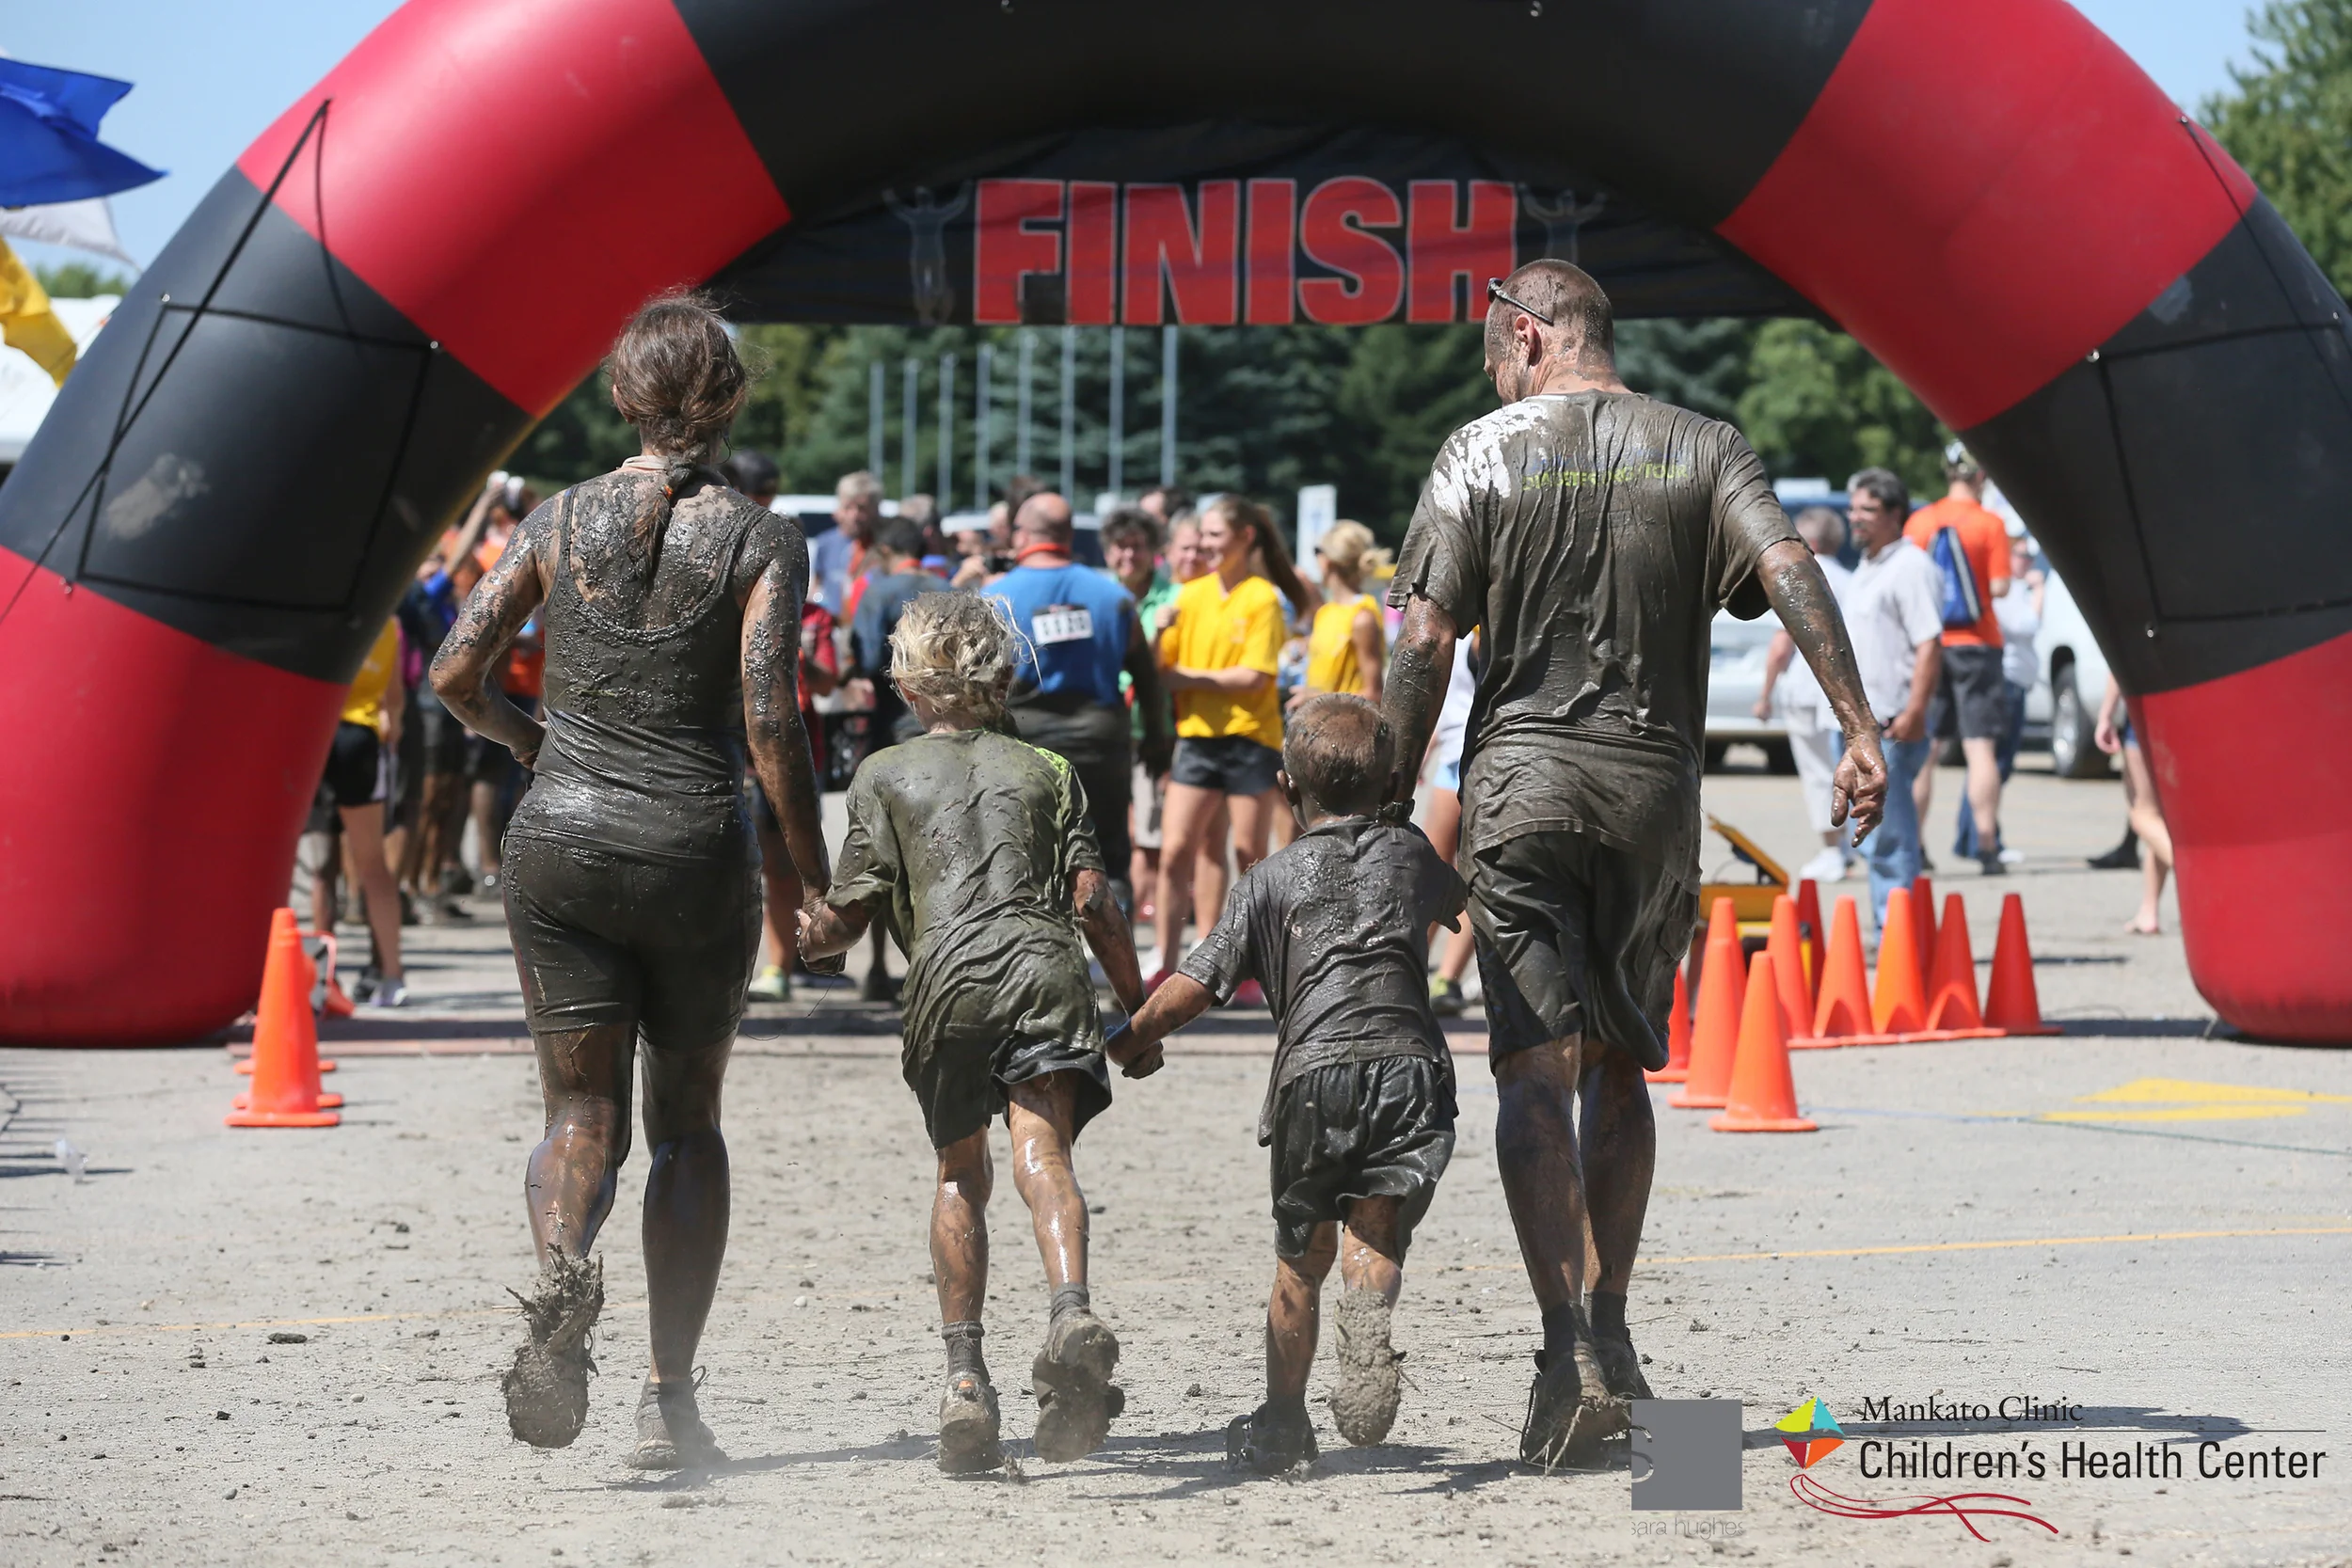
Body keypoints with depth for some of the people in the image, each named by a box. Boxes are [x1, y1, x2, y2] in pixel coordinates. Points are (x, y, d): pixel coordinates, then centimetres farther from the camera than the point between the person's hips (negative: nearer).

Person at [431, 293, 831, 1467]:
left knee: (581, 1110, 6)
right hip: (695, 847, -1)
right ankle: (669, 1395, 11)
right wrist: (813, 872, -4)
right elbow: (769, 719, -14)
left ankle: (562, 1262, -29)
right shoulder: (759, 542, -5)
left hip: (561, 842, 1)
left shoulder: (562, 520, 3)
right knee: (686, 1119, 15)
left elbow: (456, 673, 0)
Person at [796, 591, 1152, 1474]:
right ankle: (1070, 1310, -44)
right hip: (1044, 964, 0)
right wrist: (1140, 1012, 18)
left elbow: (849, 914, 12)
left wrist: (809, 938, 29)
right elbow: (1092, 901, 13)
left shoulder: (884, 775, 20)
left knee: (960, 1175, 16)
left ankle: (965, 1377, 7)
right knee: (1042, 1152, -16)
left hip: (946, 977, 0)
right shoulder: (1046, 770, 23)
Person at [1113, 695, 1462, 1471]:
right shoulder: (1410, 853, 23)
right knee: (1376, 1232, -2)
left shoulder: (1271, 878, 14)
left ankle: (1282, 1419, 21)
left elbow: (1191, 988, 6)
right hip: (1411, 1061, 1)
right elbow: (1456, 897, 48)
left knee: (1302, 1251, 13)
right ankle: (1370, 1337, -34)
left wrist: (1132, 1036, 21)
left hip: (1315, 1071, -1)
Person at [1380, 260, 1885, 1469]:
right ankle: (1610, 1336, 19)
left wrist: (1390, 795, -2)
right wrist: (1859, 730, -12)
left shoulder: (1481, 456, 0)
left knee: (1537, 1071, -7)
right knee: (1621, 1065, 17)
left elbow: (1425, 640, -6)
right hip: (1656, 786, 3)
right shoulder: (1702, 450, 7)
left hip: (1523, 782, -3)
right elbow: (1789, 572, -8)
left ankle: (1570, 1355, -18)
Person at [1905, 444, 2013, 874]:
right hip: (1976, 644, -3)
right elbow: (1999, 587, -11)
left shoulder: (1919, 521, 4)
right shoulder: (1989, 524, -7)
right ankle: (1987, 846, -8)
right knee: (1980, 746, -3)